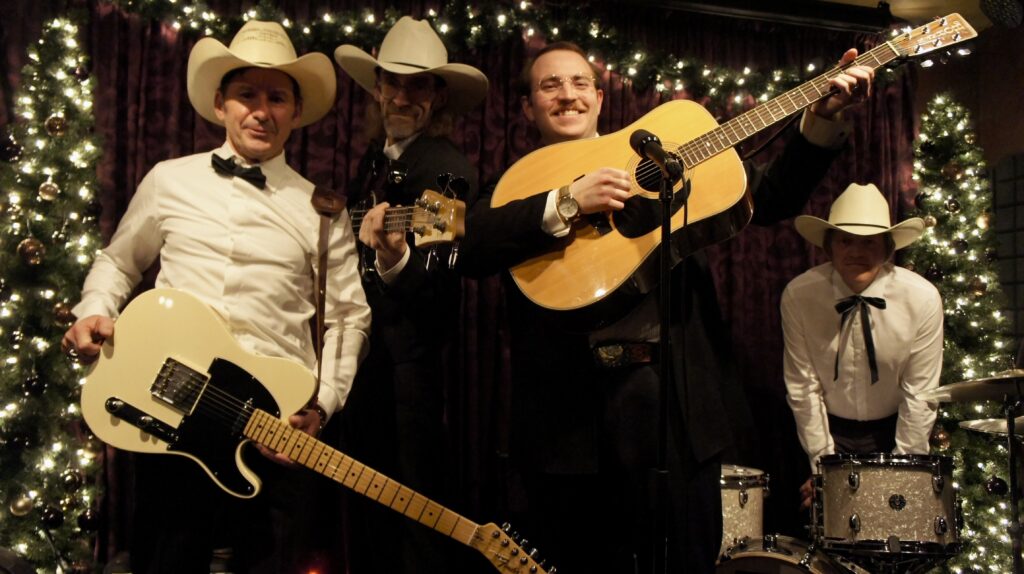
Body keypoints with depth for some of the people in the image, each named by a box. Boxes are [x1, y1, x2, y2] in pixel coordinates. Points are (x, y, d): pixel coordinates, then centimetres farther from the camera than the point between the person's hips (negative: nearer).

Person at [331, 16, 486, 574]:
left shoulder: (447, 169, -13)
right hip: (362, 347, 8)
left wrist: (394, 259, -42)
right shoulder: (373, 157, 12)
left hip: (411, 360, -8)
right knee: (362, 508, 16)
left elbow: (433, 287, -25)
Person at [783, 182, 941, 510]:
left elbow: (920, 394, -11)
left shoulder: (922, 298, -17)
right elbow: (802, 387, -11)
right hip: (829, 429, 0)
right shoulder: (798, 296, -17)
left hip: (895, 431, 0)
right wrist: (824, 465, -10)